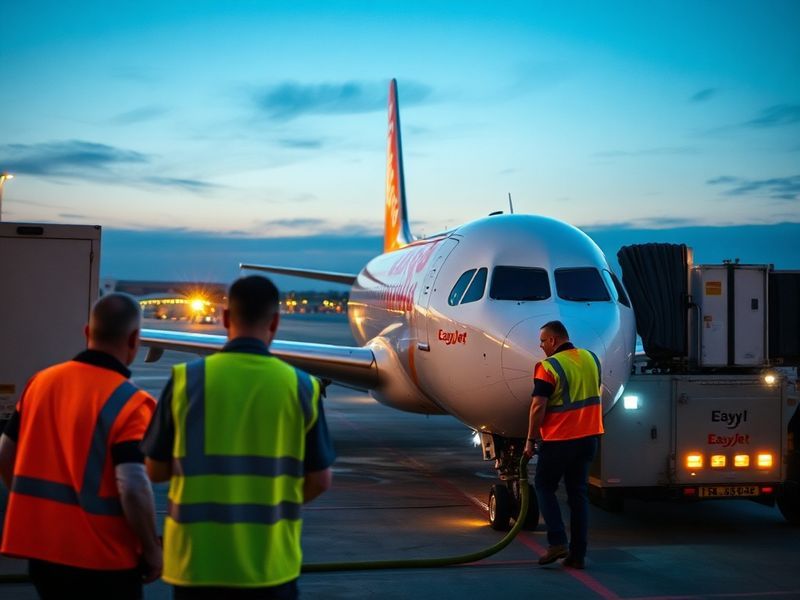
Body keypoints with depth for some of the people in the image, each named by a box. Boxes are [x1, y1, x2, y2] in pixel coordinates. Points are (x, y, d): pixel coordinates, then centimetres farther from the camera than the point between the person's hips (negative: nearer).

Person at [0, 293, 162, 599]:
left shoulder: (41, 381, 4)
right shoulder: (129, 401, -16)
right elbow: (132, 487, -23)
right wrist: (152, 550, -11)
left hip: (40, 547, 6)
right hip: (101, 558, -6)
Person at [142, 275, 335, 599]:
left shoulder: (186, 380, -7)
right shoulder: (300, 386, -6)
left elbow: (156, 470, 0)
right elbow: (320, 480, 0)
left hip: (197, 559, 0)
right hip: (269, 562, 0)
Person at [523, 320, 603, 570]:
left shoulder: (548, 366, -14)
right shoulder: (591, 358, 7)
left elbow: (538, 407, -17)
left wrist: (530, 439, -8)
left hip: (559, 439, -6)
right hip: (588, 437, 6)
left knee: (544, 486, 11)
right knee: (578, 493, 11)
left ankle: (557, 542, -2)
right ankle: (578, 554, 10)